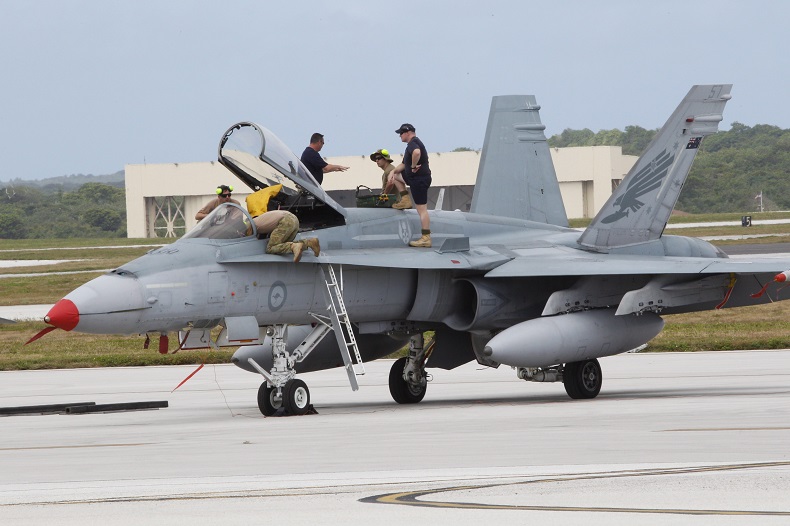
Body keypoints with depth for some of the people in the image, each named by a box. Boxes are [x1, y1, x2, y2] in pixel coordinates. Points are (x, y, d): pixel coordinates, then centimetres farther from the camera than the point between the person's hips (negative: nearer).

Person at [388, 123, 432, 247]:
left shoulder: (413, 143, -14)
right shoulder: (414, 143, 20)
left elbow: (416, 152, -40)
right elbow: (404, 164, 23)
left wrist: (414, 166, -24)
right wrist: (393, 171, 7)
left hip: (420, 179, -11)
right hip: (414, 177, 11)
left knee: (421, 209, -10)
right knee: (396, 175, 28)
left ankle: (426, 238, -11)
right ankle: (405, 200, 17)